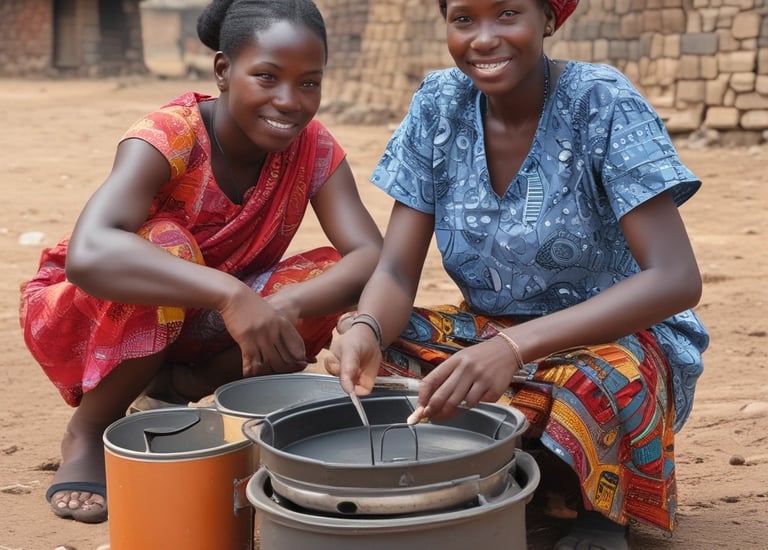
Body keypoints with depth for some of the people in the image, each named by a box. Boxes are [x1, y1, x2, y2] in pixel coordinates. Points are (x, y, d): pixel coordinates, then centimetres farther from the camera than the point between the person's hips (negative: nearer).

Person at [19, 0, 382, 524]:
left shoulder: (315, 148, -14)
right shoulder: (168, 138, -29)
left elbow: (373, 258, -25)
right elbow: (87, 256, -47)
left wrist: (283, 307, -44)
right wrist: (230, 294, -59)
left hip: (194, 326, 4)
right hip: (85, 319, -4)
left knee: (333, 276, -19)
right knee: (168, 243, -35)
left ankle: (173, 391, -2)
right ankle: (88, 431, -12)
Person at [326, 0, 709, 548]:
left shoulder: (602, 102, -18)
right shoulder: (439, 104, -6)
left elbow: (679, 278, -27)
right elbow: (397, 270, -8)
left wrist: (515, 347, -40)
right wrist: (366, 329, -34)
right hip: (488, 332, 4)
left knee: (602, 380, -37)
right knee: (362, 353, -19)